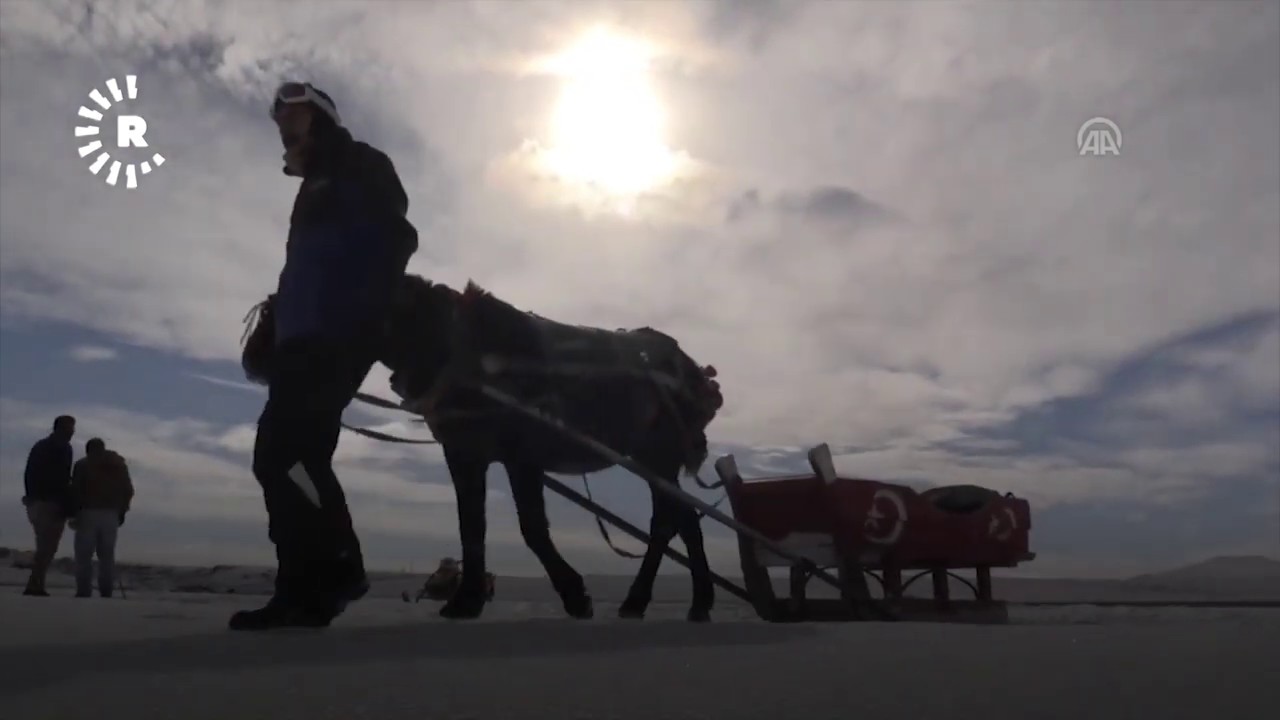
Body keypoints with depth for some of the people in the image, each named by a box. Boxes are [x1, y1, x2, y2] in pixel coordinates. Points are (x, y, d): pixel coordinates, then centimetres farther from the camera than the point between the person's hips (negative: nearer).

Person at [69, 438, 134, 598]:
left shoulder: (82, 464, 3)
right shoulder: (119, 463, 15)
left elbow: (76, 490, -6)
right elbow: (128, 490, 10)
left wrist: (73, 513, -3)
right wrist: (121, 511, 15)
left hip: (89, 513, -3)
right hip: (111, 515, 4)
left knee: (84, 555, -1)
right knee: (107, 555, 7)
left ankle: (83, 592, -8)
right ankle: (106, 592, 2)